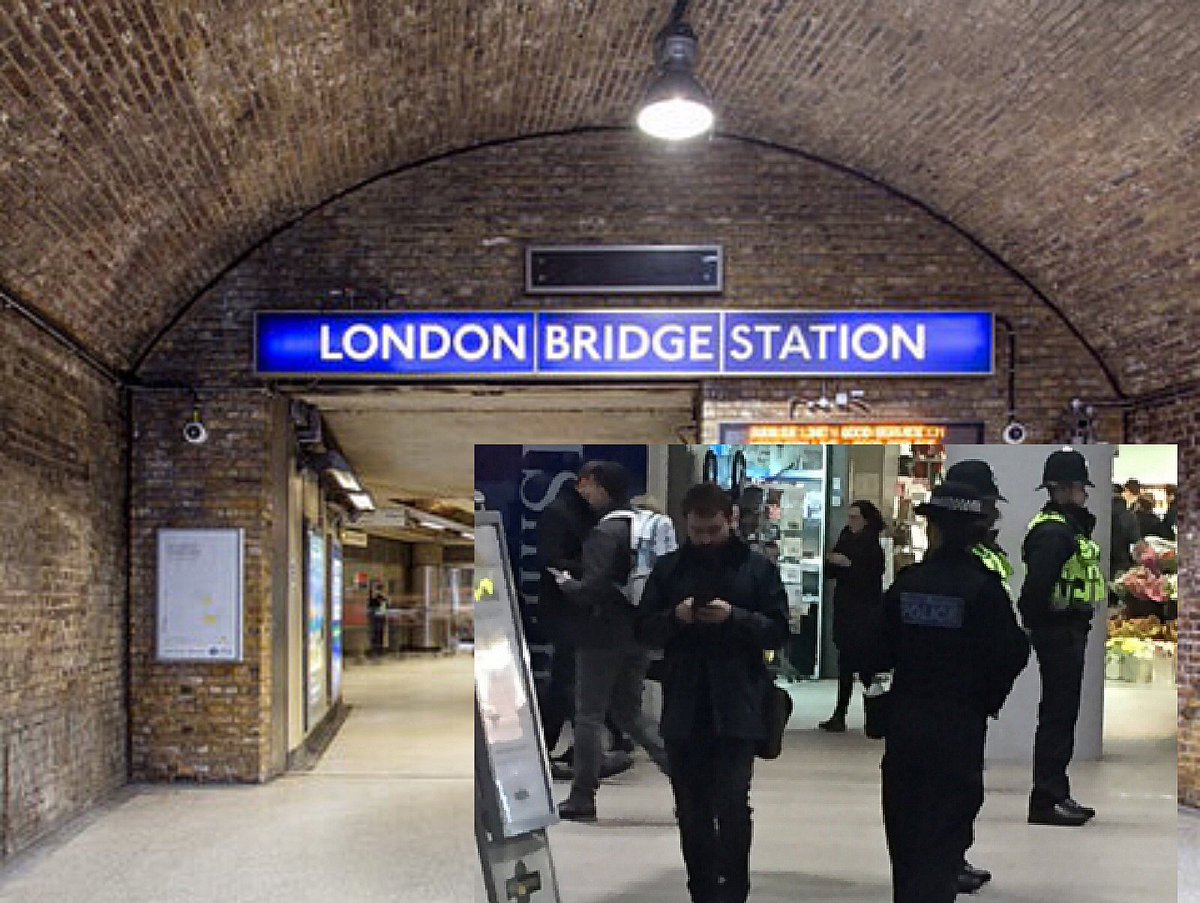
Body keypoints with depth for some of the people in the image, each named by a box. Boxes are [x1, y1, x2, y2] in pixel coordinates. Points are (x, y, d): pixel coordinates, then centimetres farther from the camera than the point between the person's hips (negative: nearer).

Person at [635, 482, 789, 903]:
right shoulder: (668, 568, 8)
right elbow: (643, 629, 8)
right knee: (691, 812, 8)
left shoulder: (758, 567, 1)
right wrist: (674, 616, -12)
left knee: (732, 806, -6)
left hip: (737, 706, -3)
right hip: (683, 707, 3)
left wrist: (735, 616, -17)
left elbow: (779, 630, -1)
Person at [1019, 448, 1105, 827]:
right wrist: (1036, 622, -19)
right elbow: (1036, 583, -28)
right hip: (1059, 632, -11)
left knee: (1062, 714, 16)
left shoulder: (1070, 526, 16)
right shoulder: (1054, 531, -18)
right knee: (1057, 715, -5)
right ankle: (1045, 801, 0)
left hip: (1068, 632, 11)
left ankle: (1056, 794, 25)